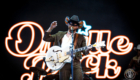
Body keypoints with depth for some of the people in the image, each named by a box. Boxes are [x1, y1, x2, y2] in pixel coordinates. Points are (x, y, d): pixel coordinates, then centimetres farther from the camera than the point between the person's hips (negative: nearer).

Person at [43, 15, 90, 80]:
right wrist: (51, 28, 3)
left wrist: (88, 49, -17)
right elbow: (46, 38, 14)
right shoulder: (60, 34, 16)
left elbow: (84, 52, 6)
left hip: (76, 62, -1)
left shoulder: (80, 37, 13)